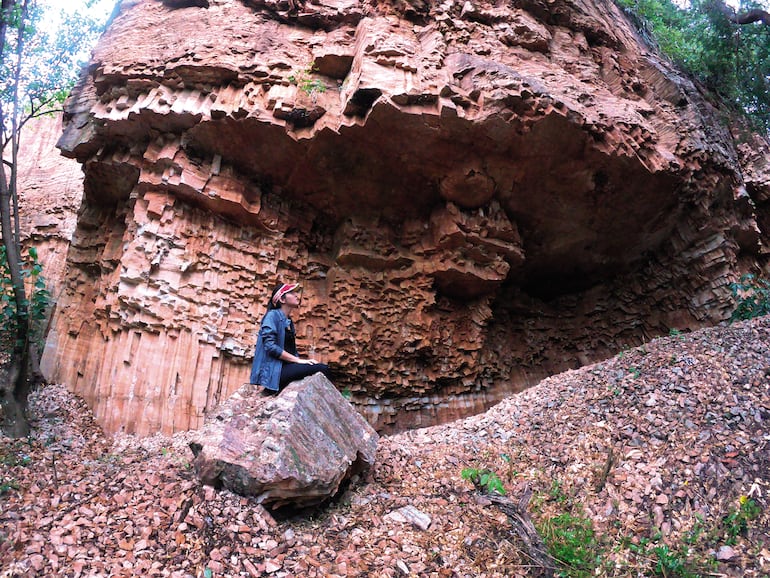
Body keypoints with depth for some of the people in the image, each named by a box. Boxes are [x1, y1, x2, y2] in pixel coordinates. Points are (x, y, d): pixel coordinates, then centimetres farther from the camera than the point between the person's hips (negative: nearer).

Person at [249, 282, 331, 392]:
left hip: (286, 368, 8)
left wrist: (300, 360, -2)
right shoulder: (273, 315, -3)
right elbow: (270, 346, -16)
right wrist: (298, 360, -16)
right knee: (322, 369, -23)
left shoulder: (289, 322, 21)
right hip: (273, 371, -8)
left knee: (323, 368, -13)